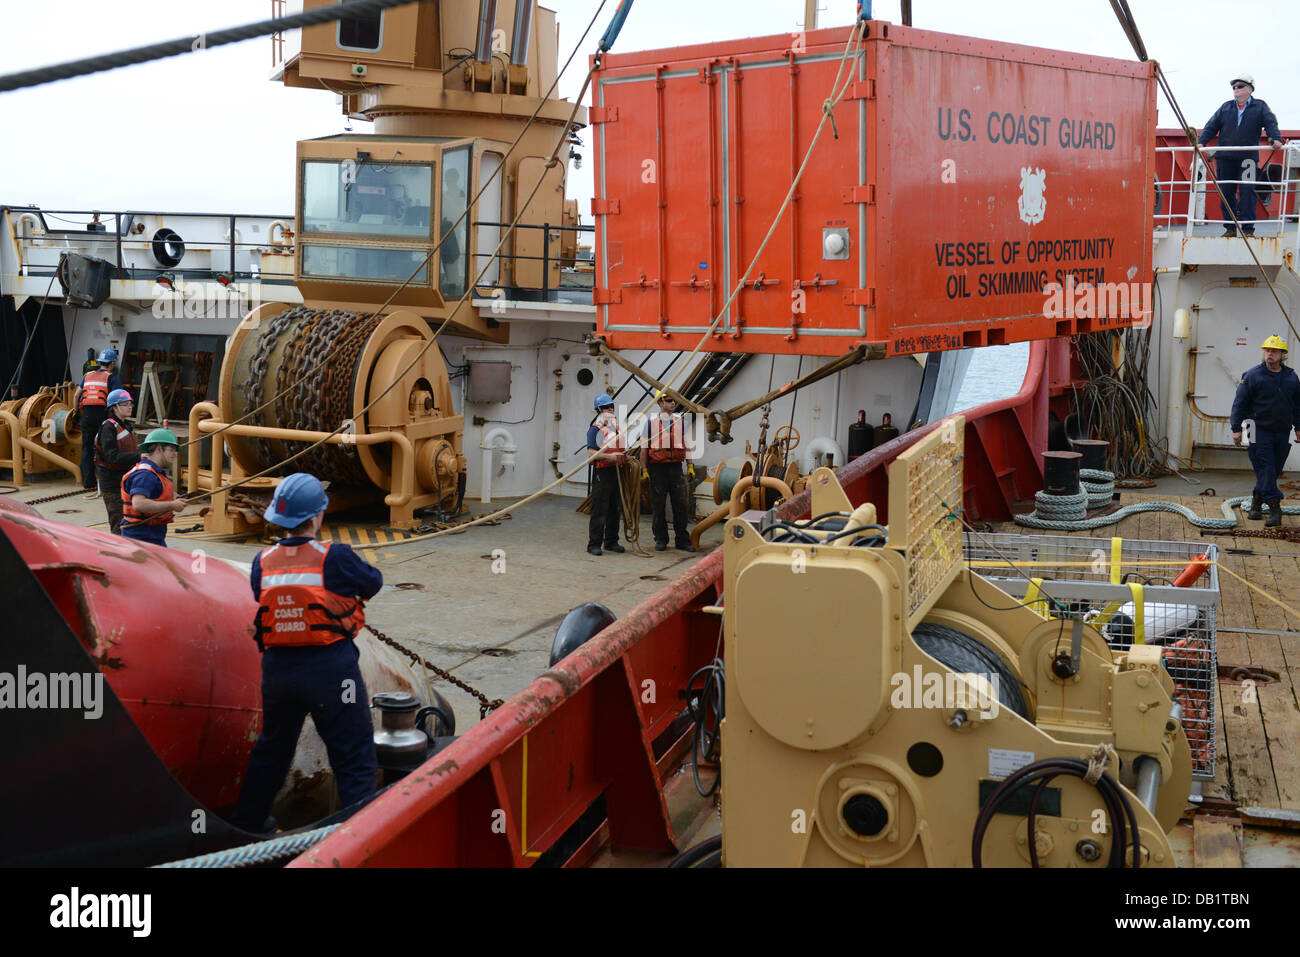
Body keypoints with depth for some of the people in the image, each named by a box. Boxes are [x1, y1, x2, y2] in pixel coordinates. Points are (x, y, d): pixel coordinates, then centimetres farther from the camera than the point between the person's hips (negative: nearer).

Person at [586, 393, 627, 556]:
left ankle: (612, 542, 21)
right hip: (602, 472, -7)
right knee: (599, 510, -8)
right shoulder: (595, 429, -5)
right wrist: (609, 456, -25)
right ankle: (594, 544, -5)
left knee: (615, 509, 12)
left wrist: (626, 457, 11)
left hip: (618, 471, 7)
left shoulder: (619, 426, 17)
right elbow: (591, 452, -14)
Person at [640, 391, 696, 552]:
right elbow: (644, 446, 2)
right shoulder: (651, 420, 1)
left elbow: (685, 444, 16)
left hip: (676, 467, 2)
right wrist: (644, 469, -3)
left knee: (681, 504, -1)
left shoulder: (680, 420, 10)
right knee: (658, 505, 4)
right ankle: (660, 540, 14)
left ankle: (683, 540, 6)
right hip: (657, 468, -2)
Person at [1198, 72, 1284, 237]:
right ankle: (1230, 228, 13)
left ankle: (1248, 229, -5)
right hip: (1225, 158, 3)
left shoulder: (1260, 107, 9)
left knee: (1247, 191, -8)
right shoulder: (1226, 108, 16)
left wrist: (1276, 139, -22)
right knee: (1226, 192, 3)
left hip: (1248, 157, -3)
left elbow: (1270, 123, -3)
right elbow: (1211, 126, 12)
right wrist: (1201, 142, -4)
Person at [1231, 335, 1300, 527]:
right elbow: (1239, 403, -3)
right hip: (1260, 430, -4)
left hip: (1282, 432, 4)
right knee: (1265, 470, -8)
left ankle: (1257, 501, 23)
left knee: (1274, 470, 8)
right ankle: (1274, 508, -8)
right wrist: (1236, 429, -7)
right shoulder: (1252, 376, -3)